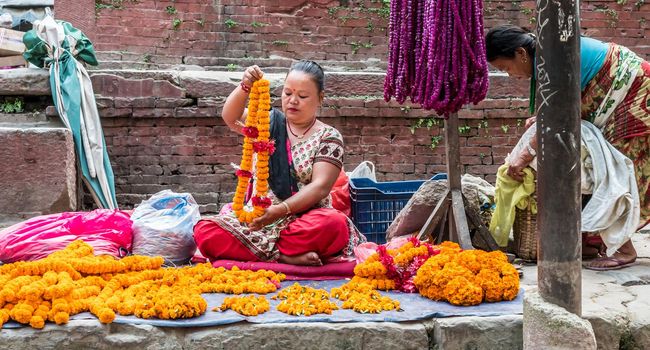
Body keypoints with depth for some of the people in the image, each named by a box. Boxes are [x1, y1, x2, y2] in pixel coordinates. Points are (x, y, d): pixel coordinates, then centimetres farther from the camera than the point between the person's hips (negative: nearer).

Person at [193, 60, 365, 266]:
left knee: (334, 225, -37)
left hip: (306, 217, -3)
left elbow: (320, 186, -9)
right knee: (204, 231, -24)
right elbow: (230, 118, -5)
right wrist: (245, 88, -27)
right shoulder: (270, 122, 13)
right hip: (260, 215, 3)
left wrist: (281, 210, -24)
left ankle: (263, 250, -21)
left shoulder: (328, 137, 4)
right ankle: (283, 256, -28)